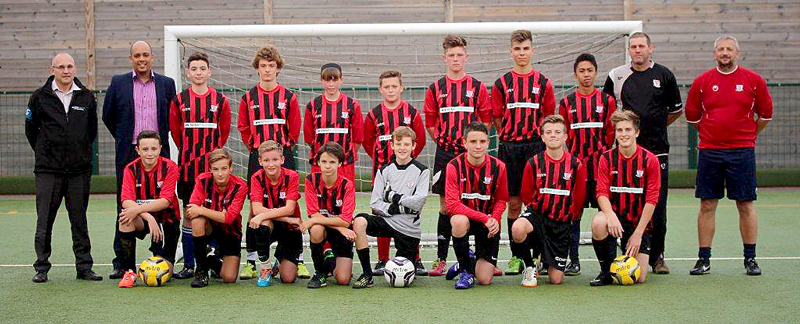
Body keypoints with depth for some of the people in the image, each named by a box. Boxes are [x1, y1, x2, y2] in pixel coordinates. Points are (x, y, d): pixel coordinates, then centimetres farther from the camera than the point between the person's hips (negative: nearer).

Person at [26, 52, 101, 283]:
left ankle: (84, 267, 11)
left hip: (80, 170, 1)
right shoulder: (40, 97, 2)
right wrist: (43, 152, 10)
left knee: (80, 221, 5)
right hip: (47, 170, -1)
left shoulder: (87, 97, 7)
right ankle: (41, 267, 9)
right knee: (44, 221, 0)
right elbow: (30, 129, 11)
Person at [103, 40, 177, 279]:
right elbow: (108, 116, 15)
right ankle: (122, 263, 6)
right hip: (128, 153, 0)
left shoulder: (166, 84, 9)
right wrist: (123, 138, 14)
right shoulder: (118, 83, 8)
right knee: (125, 208, 1)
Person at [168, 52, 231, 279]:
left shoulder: (220, 100, 4)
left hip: (213, 164, 0)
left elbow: (224, 131, 9)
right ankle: (189, 265, 10)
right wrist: (189, 152, 10)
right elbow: (175, 131, 10)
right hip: (188, 165, 0)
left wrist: (214, 153, 7)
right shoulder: (179, 101, 4)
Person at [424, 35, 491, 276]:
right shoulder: (435, 89, 6)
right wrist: (443, 141, 6)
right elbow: (430, 123, 11)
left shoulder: (477, 87, 4)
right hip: (445, 153, 1)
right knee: (446, 205, 3)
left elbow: (485, 120, 8)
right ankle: (441, 259, 8)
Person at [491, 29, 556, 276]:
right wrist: (509, 139, 1)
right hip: (509, 147, 0)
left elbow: (548, 116, 9)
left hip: (536, 146, 0)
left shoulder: (543, 82, 6)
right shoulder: (502, 83, 6)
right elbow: (497, 118, 8)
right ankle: (515, 256, 9)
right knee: (513, 202, 2)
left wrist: (535, 136, 2)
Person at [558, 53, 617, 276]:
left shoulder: (607, 101, 6)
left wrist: (604, 154, -2)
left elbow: (611, 132, 6)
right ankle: (573, 261, 9)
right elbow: (563, 134, 8)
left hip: (600, 164, -1)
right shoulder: (567, 102, 8)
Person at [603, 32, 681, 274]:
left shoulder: (664, 75, 6)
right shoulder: (616, 76, 5)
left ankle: (657, 257, 10)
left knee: (657, 206, 1)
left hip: (657, 150, 0)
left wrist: (656, 126, 12)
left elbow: (676, 109, 16)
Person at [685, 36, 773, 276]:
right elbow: (692, 115, 13)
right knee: (707, 205, 2)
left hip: (742, 152, -1)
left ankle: (750, 258, 11)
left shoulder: (753, 80, 2)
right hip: (709, 151, 1)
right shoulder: (702, 81, 4)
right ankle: (704, 259, 9)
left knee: (746, 205, 1)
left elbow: (766, 113, 12)